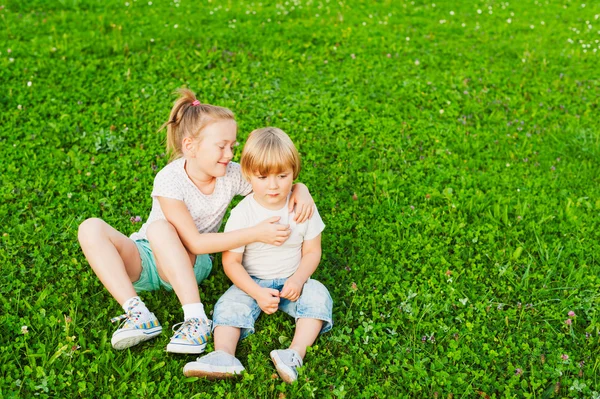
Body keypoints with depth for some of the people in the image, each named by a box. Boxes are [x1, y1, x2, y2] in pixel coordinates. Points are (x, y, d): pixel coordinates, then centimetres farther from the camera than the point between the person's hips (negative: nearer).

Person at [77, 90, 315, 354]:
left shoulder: (232, 175, -11)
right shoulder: (170, 180, -22)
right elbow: (195, 242, -24)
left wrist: (301, 191, -25)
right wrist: (255, 234, -30)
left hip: (188, 266, 1)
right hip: (144, 260, 0)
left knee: (160, 227, -33)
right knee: (91, 228, -28)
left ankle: (196, 319, -38)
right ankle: (138, 314, -35)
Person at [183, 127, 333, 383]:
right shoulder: (242, 214, -13)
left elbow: (312, 251, 0)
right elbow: (231, 261, -11)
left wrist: (298, 280, -19)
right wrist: (257, 293, -24)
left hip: (292, 281, 1)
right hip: (252, 283, -1)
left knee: (317, 295, -25)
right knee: (231, 303, -26)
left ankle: (296, 353, -36)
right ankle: (223, 355, -44)